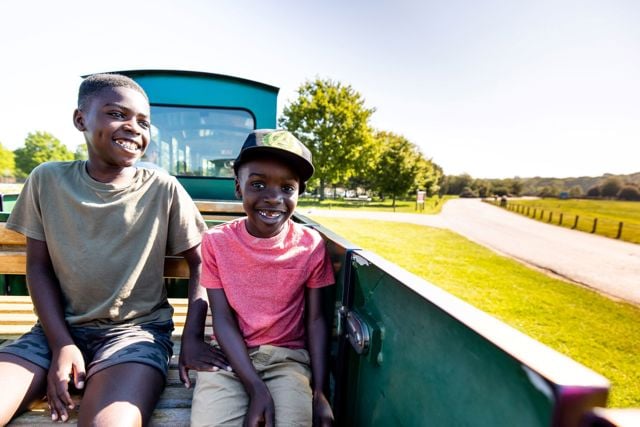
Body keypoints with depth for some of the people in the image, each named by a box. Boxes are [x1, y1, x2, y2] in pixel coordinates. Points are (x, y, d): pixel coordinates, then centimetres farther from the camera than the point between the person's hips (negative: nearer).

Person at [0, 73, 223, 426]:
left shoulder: (164, 190, -7)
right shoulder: (47, 180, 1)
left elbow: (200, 263, -2)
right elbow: (39, 267, 4)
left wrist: (191, 336, -11)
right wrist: (61, 344, -7)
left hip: (138, 329, -2)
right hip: (59, 328, 3)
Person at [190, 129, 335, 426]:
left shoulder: (312, 246, -7)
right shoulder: (217, 241, -8)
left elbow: (315, 320, -3)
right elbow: (222, 320, -9)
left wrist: (320, 392, -11)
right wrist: (256, 388, -18)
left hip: (288, 357, 0)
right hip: (229, 356, 1)